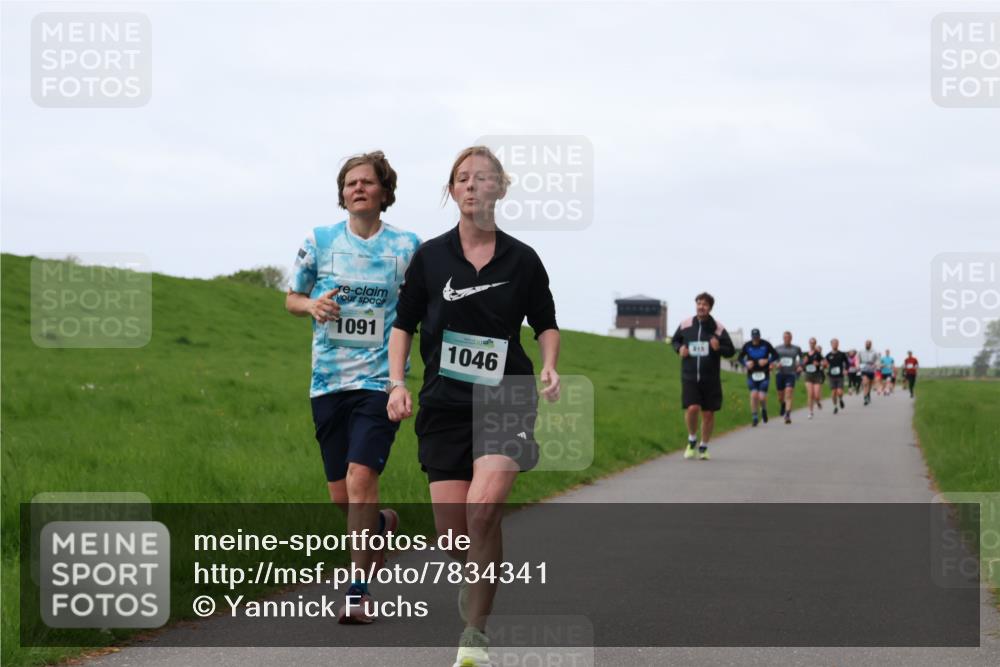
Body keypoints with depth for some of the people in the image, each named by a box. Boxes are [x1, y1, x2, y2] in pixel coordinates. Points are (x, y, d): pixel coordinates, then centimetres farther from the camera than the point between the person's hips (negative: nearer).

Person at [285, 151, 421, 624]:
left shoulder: (406, 247, 2)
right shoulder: (319, 240, 6)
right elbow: (291, 298, 16)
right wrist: (312, 305, -7)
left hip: (380, 379, -3)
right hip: (328, 380, 3)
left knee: (361, 480, -18)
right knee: (341, 497, 6)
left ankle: (358, 593, -13)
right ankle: (382, 525, 42)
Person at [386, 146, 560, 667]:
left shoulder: (522, 260, 4)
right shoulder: (430, 256, 5)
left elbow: (546, 325, 15)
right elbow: (403, 325, 11)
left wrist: (549, 368, -3)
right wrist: (397, 383, -2)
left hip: (506, 399, -2)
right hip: (444, 404, 2)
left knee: (482, 507, -22)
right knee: (451, 523, -4)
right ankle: (476, 584, 31)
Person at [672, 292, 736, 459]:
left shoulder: (718, 328, -3)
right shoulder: (685, 325, 1)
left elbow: (731, 351, 3)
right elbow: (675, 340, 19)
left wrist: (719, 348, -18)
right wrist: (679, 348, -4)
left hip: (711, 379, 0)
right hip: (689, 377, 0)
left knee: (708, 413, 5)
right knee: (692, 408, -17)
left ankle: (704, 447, 24)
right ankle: (692, 441, 9)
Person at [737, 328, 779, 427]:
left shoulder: (766, 344, -3)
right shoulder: (747, 345, 0)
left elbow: (775, 355, 4)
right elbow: (740, 357, 9)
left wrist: (767, 361, -14)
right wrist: (746, 363, -12)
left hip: (764, 374, -1)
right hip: (752, 374, 1)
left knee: (762, 397, -9)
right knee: (753, 395, -12)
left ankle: (764, 409, 26)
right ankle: (754, 418, 2)